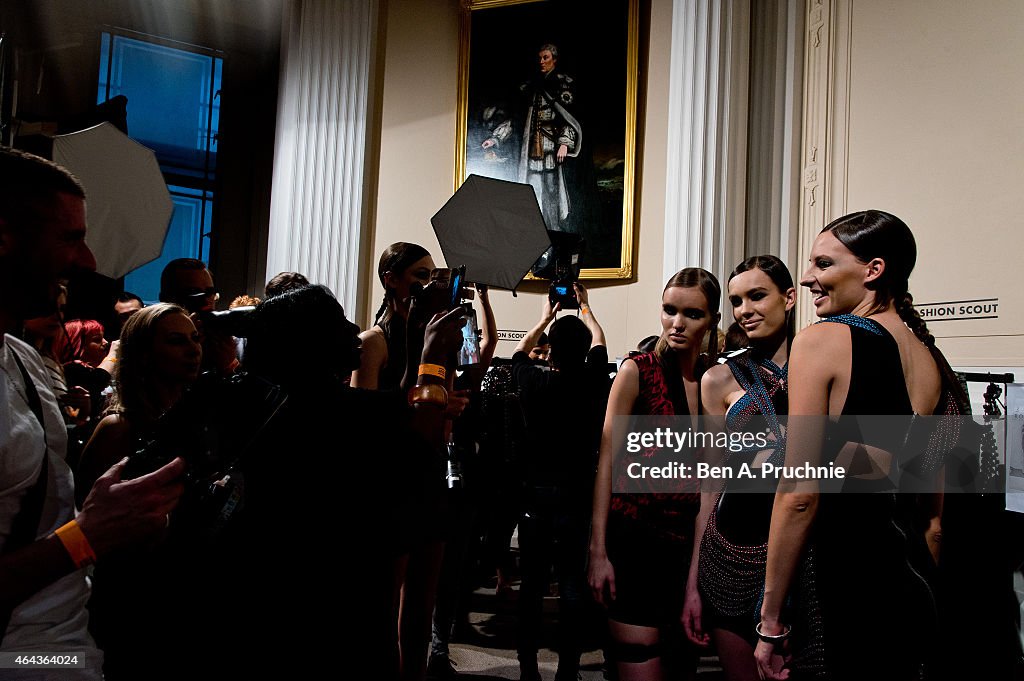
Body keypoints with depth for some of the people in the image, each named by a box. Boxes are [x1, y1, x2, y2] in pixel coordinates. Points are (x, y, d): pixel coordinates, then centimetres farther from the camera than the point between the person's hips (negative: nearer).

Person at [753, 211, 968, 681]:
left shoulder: (820, 341, -11)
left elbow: (799, 494, -16)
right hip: (908, 588, 7)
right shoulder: (931, 358, 8)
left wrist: (772, 620, -9)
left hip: (832, 577, -7)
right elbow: (935, 517, 12)